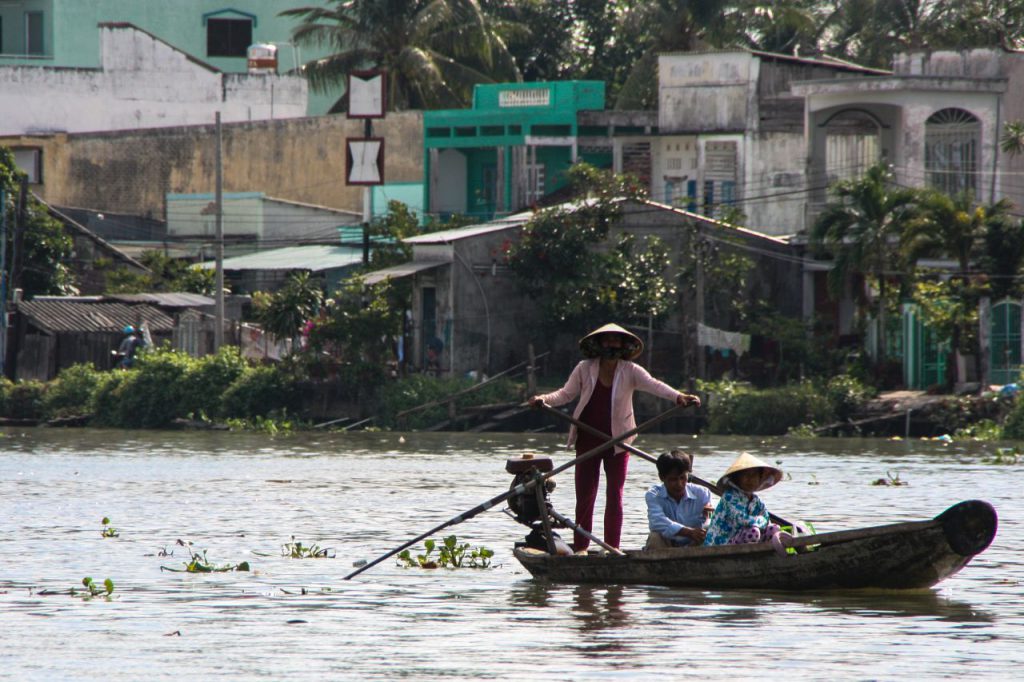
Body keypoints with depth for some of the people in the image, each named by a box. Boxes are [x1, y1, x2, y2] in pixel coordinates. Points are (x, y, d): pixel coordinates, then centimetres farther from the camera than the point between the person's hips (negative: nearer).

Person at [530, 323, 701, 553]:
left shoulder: (630, 371, -5)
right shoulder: (585, 369, -2)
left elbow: (653, 385, -18)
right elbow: (566, 394, 4)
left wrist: (677, 396, -35)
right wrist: (544, 399, -14)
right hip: (588, 440, 1)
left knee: (615, 497, 0)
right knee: (584, 496, 2)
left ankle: (612, 549, 5)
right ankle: (580, 547, 9)